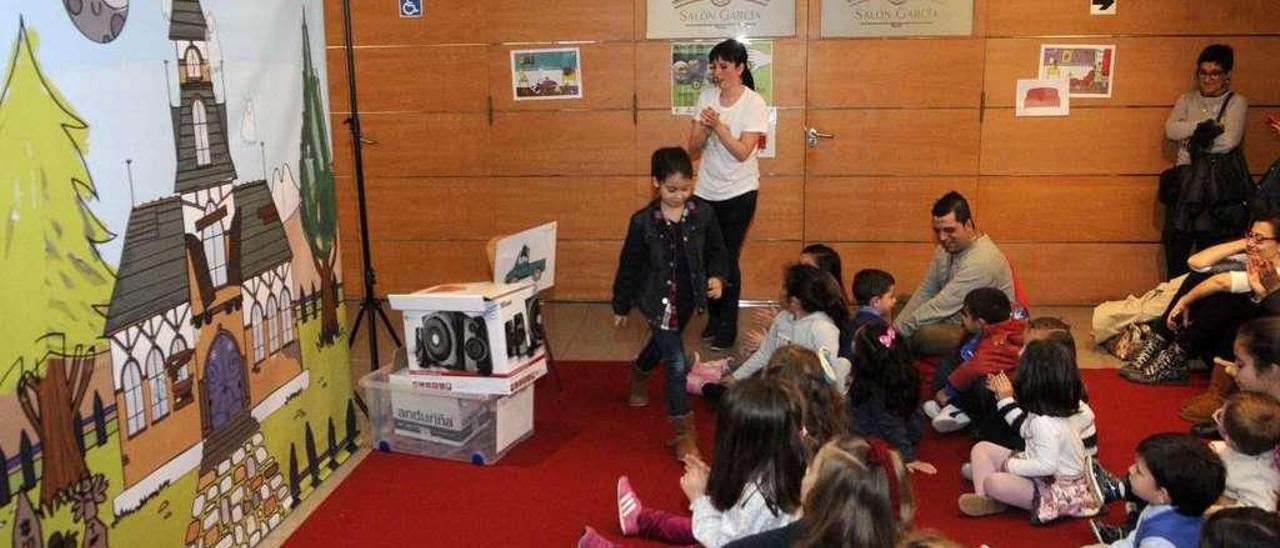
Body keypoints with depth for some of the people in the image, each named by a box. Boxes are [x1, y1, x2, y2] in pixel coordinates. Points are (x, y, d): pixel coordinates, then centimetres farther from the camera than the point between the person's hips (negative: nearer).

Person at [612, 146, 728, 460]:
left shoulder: (703, 214, -10)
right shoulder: (643, 221, -16)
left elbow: (716, 251, 4)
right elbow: (629, 265, -6)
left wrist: (716, 277, -15)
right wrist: (621, 307, 2)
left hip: (688, 298, 4)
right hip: (658, 300, -4)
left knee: (662, 344, 29)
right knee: (676, 363, -9)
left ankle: (639, 375, 62)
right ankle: (683, 431, 2)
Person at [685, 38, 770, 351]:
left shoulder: (754, 104, -9)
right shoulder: (707, 97, 3)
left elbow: (743, 152, -17)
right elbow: (693, 149, 1)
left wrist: (718, 126, -27)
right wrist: (704, 128, -19)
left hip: (738, 193, -4)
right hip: (706, 192, 4)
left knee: (728, 258, -1)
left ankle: (728, 326, 13)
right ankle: (714, 317, 25)